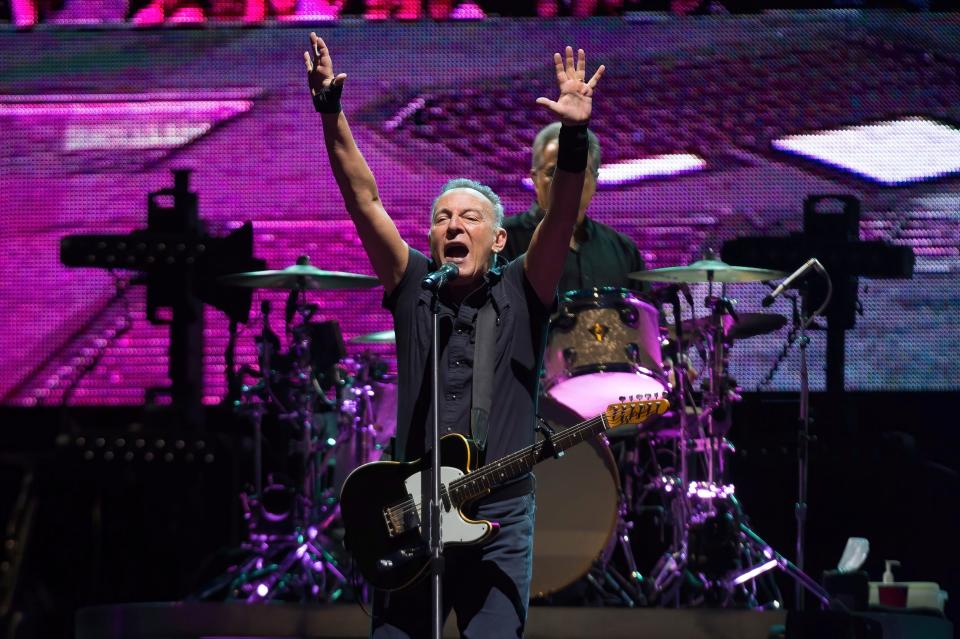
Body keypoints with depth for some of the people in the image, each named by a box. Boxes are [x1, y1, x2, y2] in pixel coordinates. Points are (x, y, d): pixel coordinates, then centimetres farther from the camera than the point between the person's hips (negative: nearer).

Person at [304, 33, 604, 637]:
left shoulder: (520, 293, 3)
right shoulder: (413, 287, 8)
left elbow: (562, 217, -12)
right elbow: (363, 199, -1)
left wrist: (574, 137, -28)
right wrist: (331, 113, -12)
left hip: (500, 520, -2)